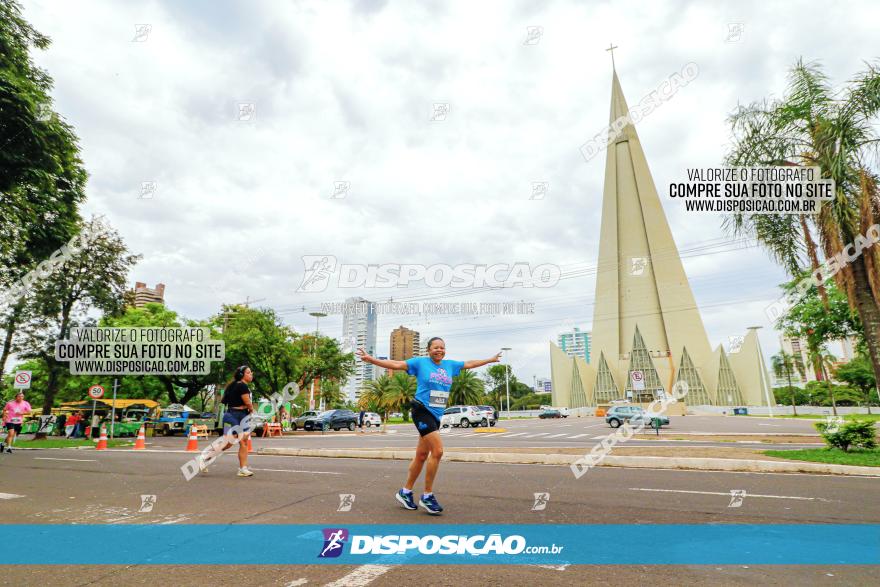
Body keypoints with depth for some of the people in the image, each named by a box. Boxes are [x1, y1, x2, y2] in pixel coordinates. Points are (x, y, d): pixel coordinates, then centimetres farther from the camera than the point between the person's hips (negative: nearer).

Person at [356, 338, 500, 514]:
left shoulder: (450, 365, 12)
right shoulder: (420, 362, -2)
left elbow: (469, 364, 25)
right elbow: (396, 364, -4)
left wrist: (491, 360, 33)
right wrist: (371, 359, -12)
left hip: (436, 415, 6)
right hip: (422, 411, -6)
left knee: (421, 456, 11)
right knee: (437, 451, -16)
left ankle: (405, 492, 27)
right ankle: (427, 496, -2)